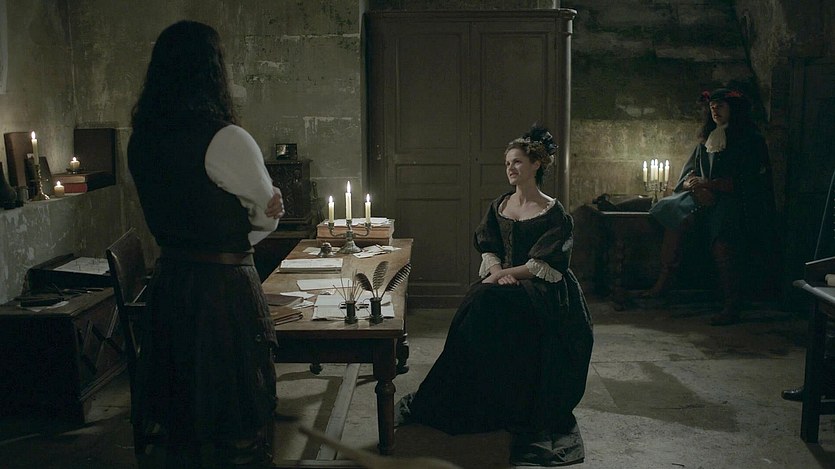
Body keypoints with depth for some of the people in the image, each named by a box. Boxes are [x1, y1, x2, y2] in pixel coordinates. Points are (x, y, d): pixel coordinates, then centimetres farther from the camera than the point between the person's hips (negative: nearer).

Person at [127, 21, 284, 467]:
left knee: (179, 415, 20)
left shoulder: (141, 140, 3)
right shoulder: (227, 139, -18)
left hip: (167, 280, 7)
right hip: (225, 286, -7)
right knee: (237, 428, 9)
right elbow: (268, 216, -6)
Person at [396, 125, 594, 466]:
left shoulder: (554, 214, -3)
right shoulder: (499, 206, 14)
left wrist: (503, 273, -16)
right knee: (480, 300, -28)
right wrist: (497, 271, -11)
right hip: (501, 280, 5)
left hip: (538, 289, -4)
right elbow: (488, 249, 10)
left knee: (490, 302, -32)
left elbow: (541, 265, -9)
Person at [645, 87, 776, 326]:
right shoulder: (707, 139, 21)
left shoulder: (750, 140, 2)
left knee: (722, 244, -33)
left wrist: (708, 184, -17)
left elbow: (743, 182, -8)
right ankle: (664, 280, -20)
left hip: (735, 201, -6)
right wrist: (696, 187, -9)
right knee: (674, 214, -22)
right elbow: (687, 174, 14)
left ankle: (732, 306, -30)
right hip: (706, 199, 6)